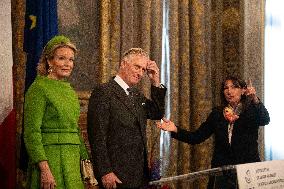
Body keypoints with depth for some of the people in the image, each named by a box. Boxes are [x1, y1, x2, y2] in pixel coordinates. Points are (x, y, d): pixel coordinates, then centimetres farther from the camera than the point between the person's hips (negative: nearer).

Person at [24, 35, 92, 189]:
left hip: (72, 162, 7)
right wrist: (44, 169, -22)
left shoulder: (70, 91, 16)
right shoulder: (39, 88, -8)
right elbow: (31, 133, -14)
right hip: (50, 159, -7)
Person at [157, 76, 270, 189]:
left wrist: (255, 100, -35)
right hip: (222, 170, 3)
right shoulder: (217, 113, 11)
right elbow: (197, 137, 8)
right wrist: (176, 130, -7)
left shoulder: (251, 111, 2)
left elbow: (265, 120, -19)